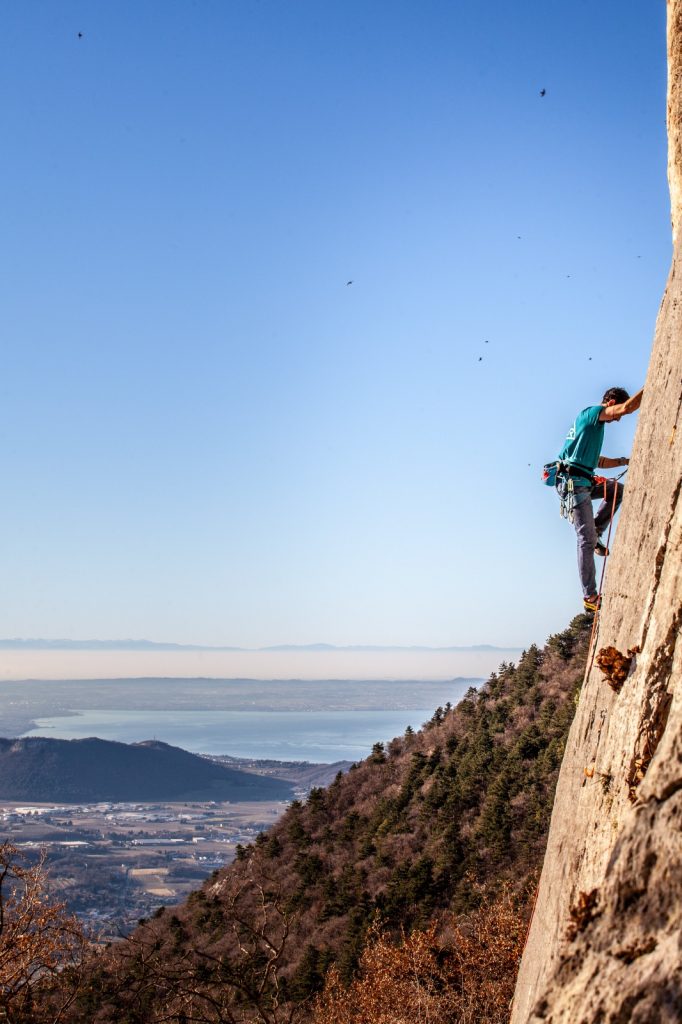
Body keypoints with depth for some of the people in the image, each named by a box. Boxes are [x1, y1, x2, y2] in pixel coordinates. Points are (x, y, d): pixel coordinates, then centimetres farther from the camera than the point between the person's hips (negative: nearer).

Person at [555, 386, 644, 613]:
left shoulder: (595, 425, 24)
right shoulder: (590, 413, -4)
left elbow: (597, 461, 32)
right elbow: (627, 407, -19)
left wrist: (624, 461, 24)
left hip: (583, 482, 10)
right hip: (573, 481, -10)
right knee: (587, 540, -12)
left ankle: (595, 533, 10)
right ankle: (590, 597, -12)